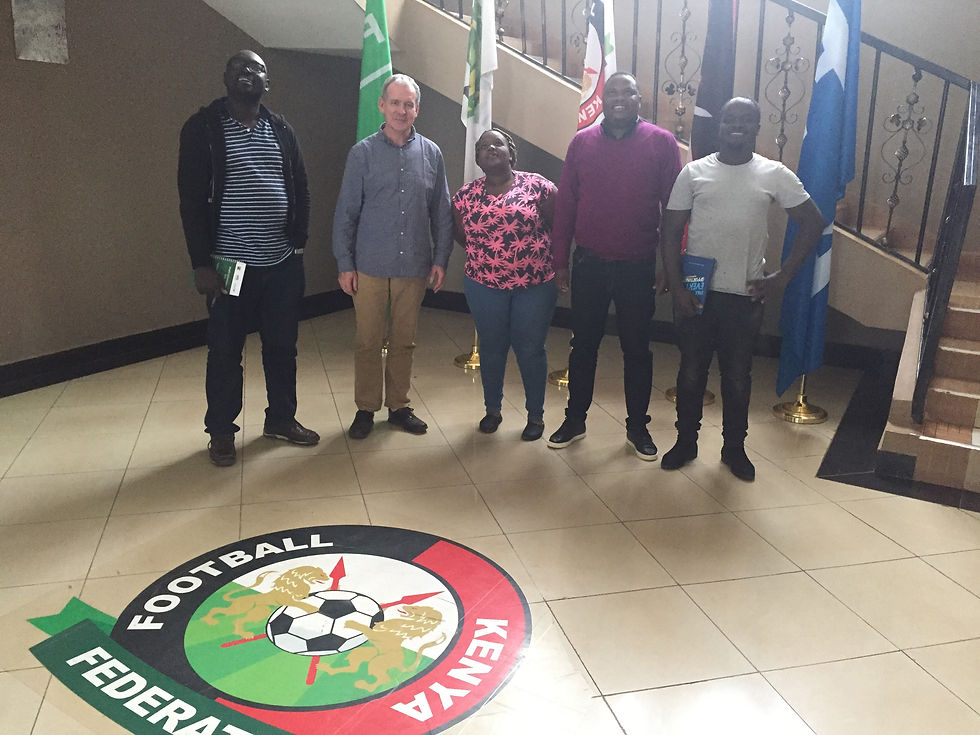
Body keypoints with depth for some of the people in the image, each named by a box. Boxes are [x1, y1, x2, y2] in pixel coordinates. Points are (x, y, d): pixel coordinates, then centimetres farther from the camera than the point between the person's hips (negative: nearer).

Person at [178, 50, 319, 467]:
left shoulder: (281, 130, 10)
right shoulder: (203, 128, -2)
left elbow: (301, 190, 13)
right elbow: (192, 199, -6)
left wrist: (299, 243, 6)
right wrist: (201, 263, -11)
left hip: (283, 264, 4)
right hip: (229, 263, -3)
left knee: (282, 346, 12)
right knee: (225, 351, 6)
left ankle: (281, 418, 29)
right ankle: (221, 431, 22)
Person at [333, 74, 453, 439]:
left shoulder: (431, 153, 6)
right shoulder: (363, 153, 0)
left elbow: (442, 213, 9)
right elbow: (346, 213, 1)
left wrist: (441, 259, 4)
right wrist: (344, 264, -3)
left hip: (414, 267, 2)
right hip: (370, 267, -1)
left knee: (404, 341, 11)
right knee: (367, 342, 5)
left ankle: (398, 406, 25)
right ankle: (366, 408, 19)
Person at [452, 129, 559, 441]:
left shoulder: (537, 186, -5)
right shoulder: (466, 195, 2)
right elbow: (460, 234, 14)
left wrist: (556, 264, -3)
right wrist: (483, 253, 3)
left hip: (536, 285, -2)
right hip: (485, 286, 2)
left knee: (530, 349, 7)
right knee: (491, 348, 14)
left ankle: (536, 415, 23)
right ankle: (492, 409, 32)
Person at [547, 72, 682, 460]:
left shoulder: (661, 143, -2)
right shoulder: (582, 142, 4)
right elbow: (565, 203, 5)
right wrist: (560, 259, 3)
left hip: (638, 267, -1)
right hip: (588, 264, 2)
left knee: (637, 348, 9)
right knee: (583, 344, 11)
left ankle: (637, 426, 24)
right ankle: (575, 419, 26)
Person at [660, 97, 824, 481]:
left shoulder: (775, 175, 1)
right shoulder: (694, 172, 1)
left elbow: (812, 223, 5)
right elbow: (671, 232, 0)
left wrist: (782, 276, -2)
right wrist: (676, 287, -8)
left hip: (744, 295, 0)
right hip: (695, 292, 0)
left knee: (737, 376, 10)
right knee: (691, 372, 10)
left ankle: (734, 448, 27)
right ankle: (686, 441, 27)